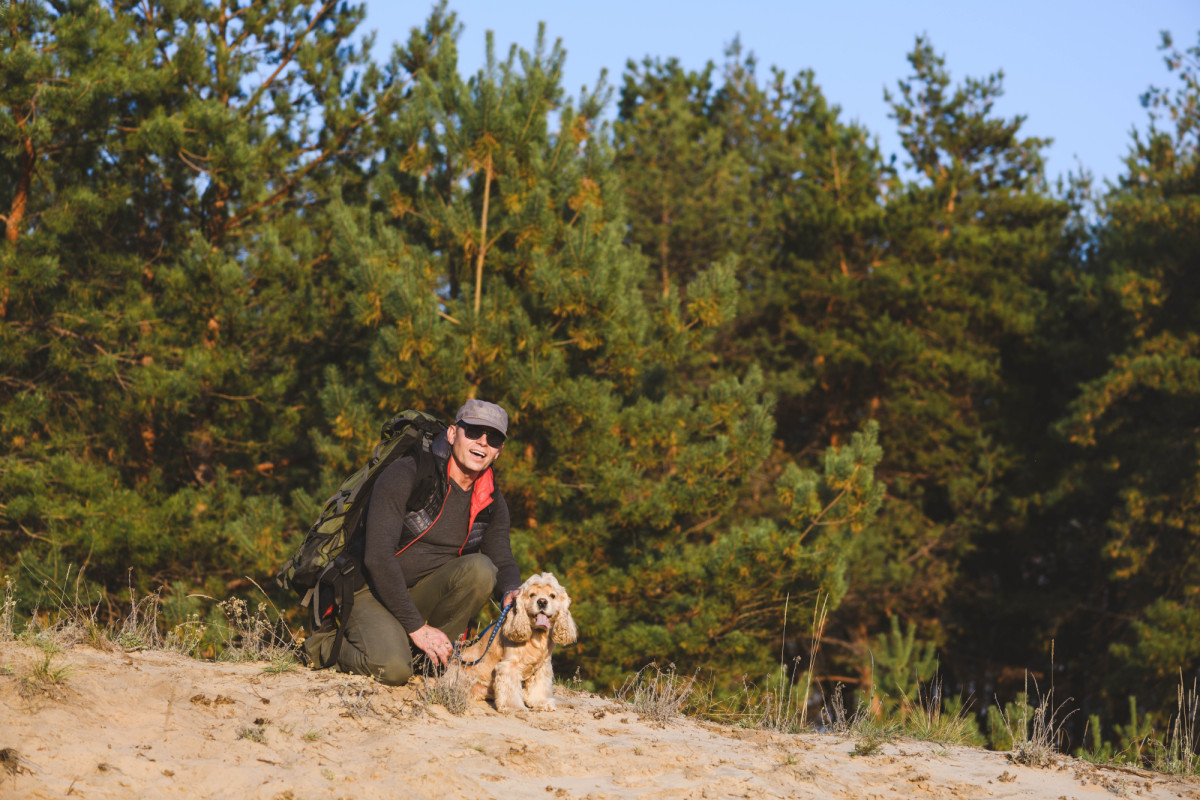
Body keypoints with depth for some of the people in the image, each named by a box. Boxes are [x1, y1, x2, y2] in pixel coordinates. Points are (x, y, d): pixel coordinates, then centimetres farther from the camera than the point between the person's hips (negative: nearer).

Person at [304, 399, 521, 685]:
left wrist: (512, 592, -22)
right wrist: (416, 627, -27)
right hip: (373, 591, -5)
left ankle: (431, 656, -10)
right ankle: (327, 645, 0)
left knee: (480, 568, -24)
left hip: (426, 594, 5)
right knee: (392, 668, -32)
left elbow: (503, 563, 6)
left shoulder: (491, 502, 2)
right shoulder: (404, 476, -18)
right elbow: (377, 557, -24)